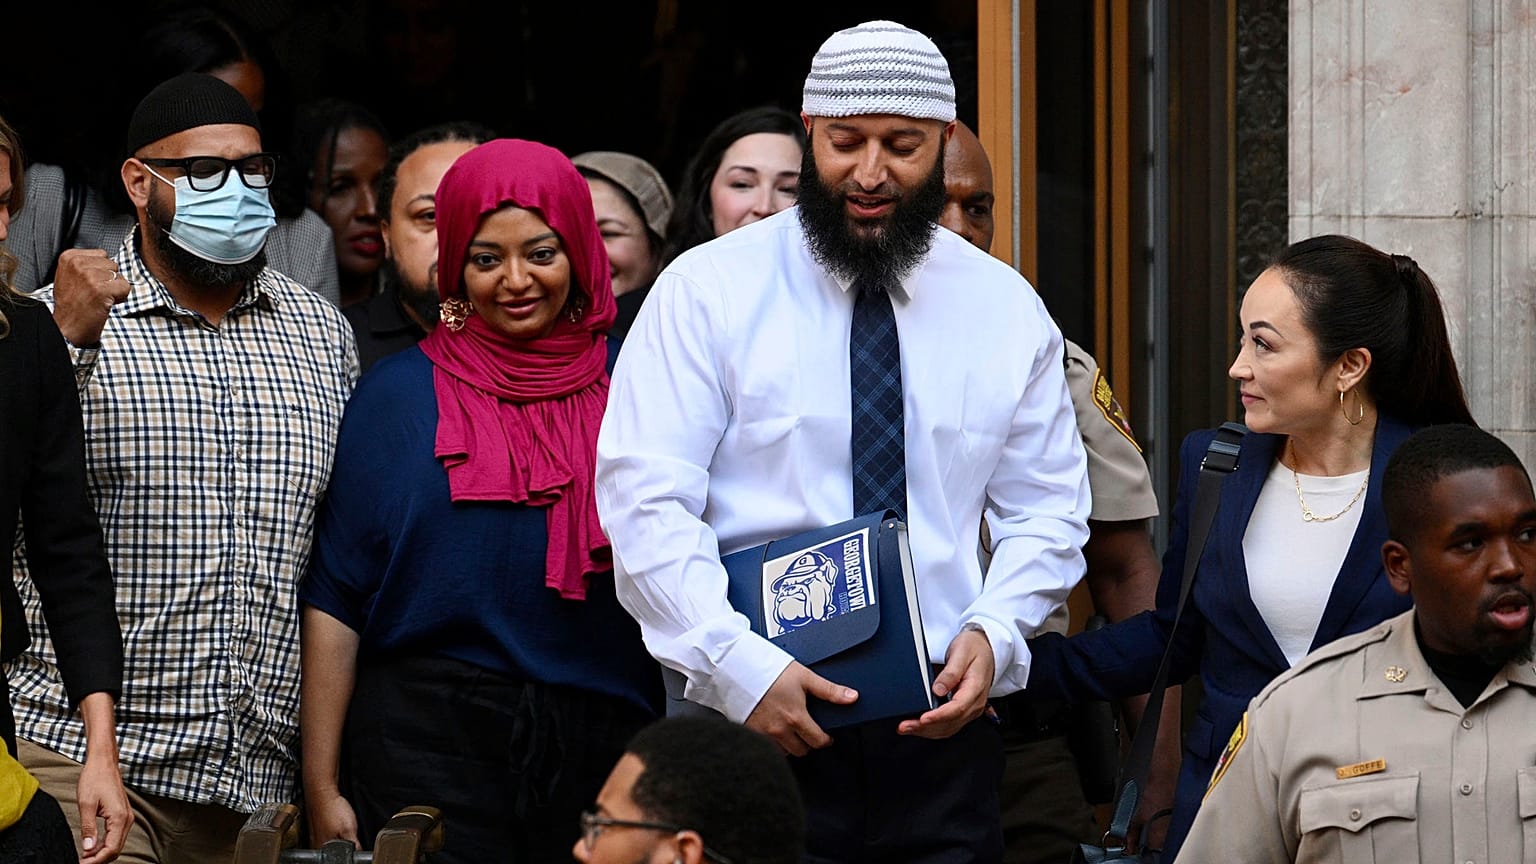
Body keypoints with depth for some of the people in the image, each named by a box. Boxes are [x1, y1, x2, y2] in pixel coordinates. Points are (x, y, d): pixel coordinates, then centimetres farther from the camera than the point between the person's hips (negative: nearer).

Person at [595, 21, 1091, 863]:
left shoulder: (1007, 310, 9)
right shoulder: (707, 291, -1)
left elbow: (1047, 510, 13)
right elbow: (644, 502, -8)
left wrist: (993, 631, -7)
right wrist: (741, 666, -19)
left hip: (941, 728, 3)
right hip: (754, 729, -3)